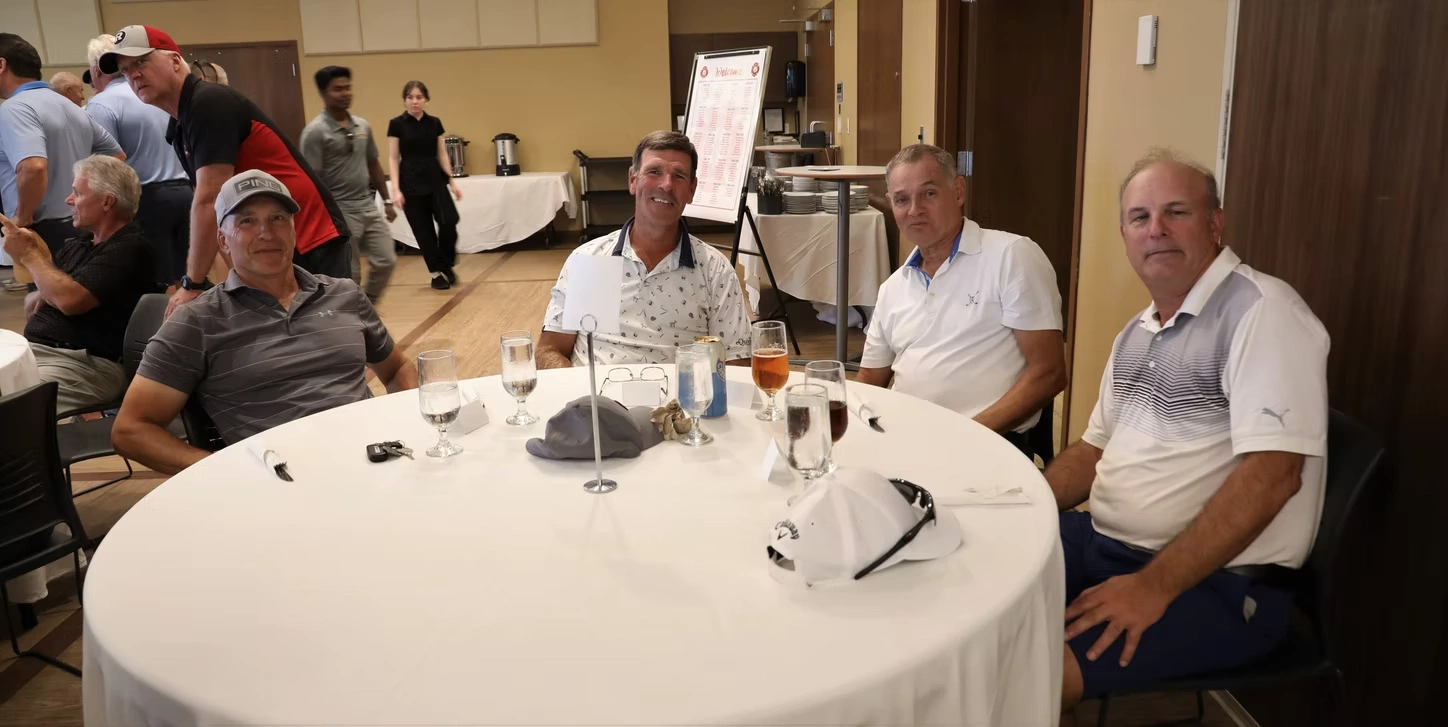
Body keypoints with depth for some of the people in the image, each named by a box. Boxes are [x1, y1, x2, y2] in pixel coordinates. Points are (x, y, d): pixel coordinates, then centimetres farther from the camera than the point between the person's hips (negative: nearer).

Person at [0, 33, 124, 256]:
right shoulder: (70, 106, 14)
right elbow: (117, 156, 23)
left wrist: (22, 219, -17)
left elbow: (33, 168, -31)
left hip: (45, 232, -9)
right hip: (81, 228, 9)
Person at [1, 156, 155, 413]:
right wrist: (38, 295, -1)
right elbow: (32, 303, 24)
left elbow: (69, 300, -19)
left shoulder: (129, 248, -9)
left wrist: (28, 253, -3)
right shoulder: (79, 243, 18)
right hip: (33, 347, 9)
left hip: (86, 363, -9)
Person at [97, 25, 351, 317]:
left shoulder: (209, 103, -15)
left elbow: (210, 202, -21)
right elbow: (206, 204, 15)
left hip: (310, 244, -10)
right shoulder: (178, 126, 13)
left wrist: (192, 284, -17)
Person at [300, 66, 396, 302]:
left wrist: (387, 200, 15)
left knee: (386, 261, 5)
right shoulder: (315, 131, -12)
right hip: (339, 211, -6)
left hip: (368, 207, 7)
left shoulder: (363, 125, 9)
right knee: (349, 276, 1)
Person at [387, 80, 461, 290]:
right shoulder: (397, 124, -3)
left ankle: (447, 266, 9)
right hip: (411, 181, -2)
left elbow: (442, 154, 10)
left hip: (435, 178, 2)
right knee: (423, 229, 1)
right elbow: (393, 159, -4)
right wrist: (396, 189, -12)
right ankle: (436, 272, 14)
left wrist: (452, 181, 4)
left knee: (449, 222, -13)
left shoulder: (435, 123, 6)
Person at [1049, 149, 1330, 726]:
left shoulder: (1262, 310, -15)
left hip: (1219, 584, -8)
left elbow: (1272, 473, -24)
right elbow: (1095, 447, 20)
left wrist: (1153, 587, -25)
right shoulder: (1136, 333, 13)